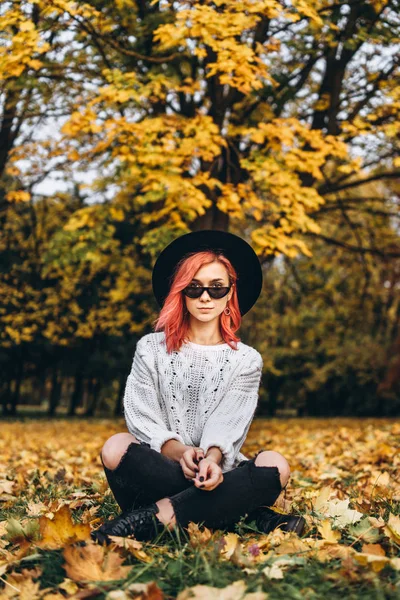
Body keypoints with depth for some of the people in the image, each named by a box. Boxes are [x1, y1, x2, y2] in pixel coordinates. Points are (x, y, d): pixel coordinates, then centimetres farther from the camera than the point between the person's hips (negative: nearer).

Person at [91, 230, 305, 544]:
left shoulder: (246, 360, 9)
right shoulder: (151, 349, 9)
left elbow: (228, 427, -5)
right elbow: (142, 419, -2)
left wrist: (212, 459, -30)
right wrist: (178, 452, -24)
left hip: (220, 475, 0)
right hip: (159, 473, 0)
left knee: (275, 465, -28)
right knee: (117, 447, -32)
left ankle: (155, 517, -32)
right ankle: (246, 515, -28)